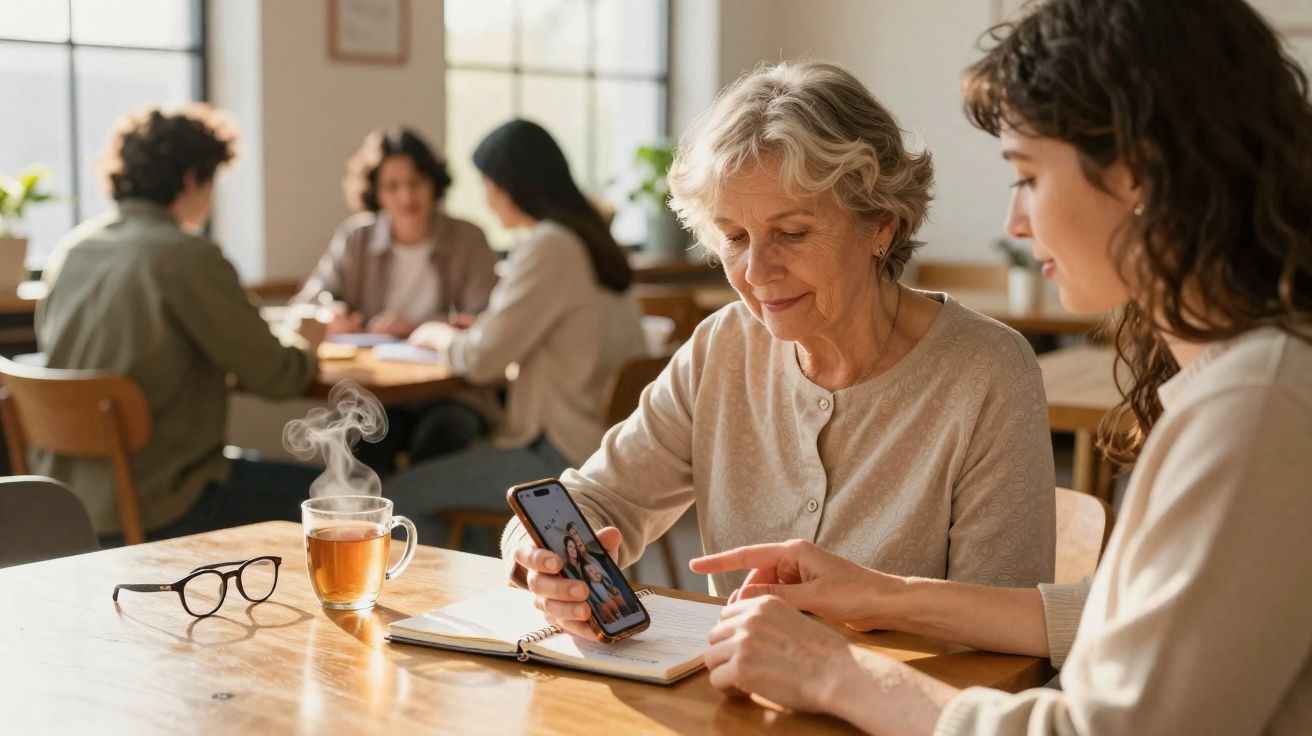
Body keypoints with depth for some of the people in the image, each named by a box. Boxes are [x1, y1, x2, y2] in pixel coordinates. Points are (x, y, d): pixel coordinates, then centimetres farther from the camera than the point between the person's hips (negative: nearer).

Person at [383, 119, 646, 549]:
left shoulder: (548, 249, -17)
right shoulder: (591, 239, 11)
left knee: (398, 498, -3)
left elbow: (482, 359, -16)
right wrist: (476, 329, 14)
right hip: (604, 445, 10)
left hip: (564, 458, -10)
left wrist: (437, 335, 4)